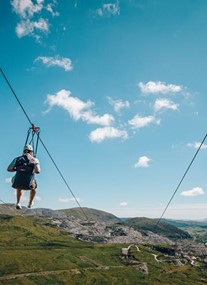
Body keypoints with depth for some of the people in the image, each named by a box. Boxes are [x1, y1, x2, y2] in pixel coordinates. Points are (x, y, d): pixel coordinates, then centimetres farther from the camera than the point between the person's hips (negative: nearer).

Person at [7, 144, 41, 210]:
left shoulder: (17, 159, 13)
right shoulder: (35, 160, 5)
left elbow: (9, 169, 10)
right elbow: (37, 171, -10)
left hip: (17, 183, 3)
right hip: (28, 184, -2)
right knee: (34, 186, 36)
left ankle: (18, 203, 29)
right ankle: (30, 203, 43)